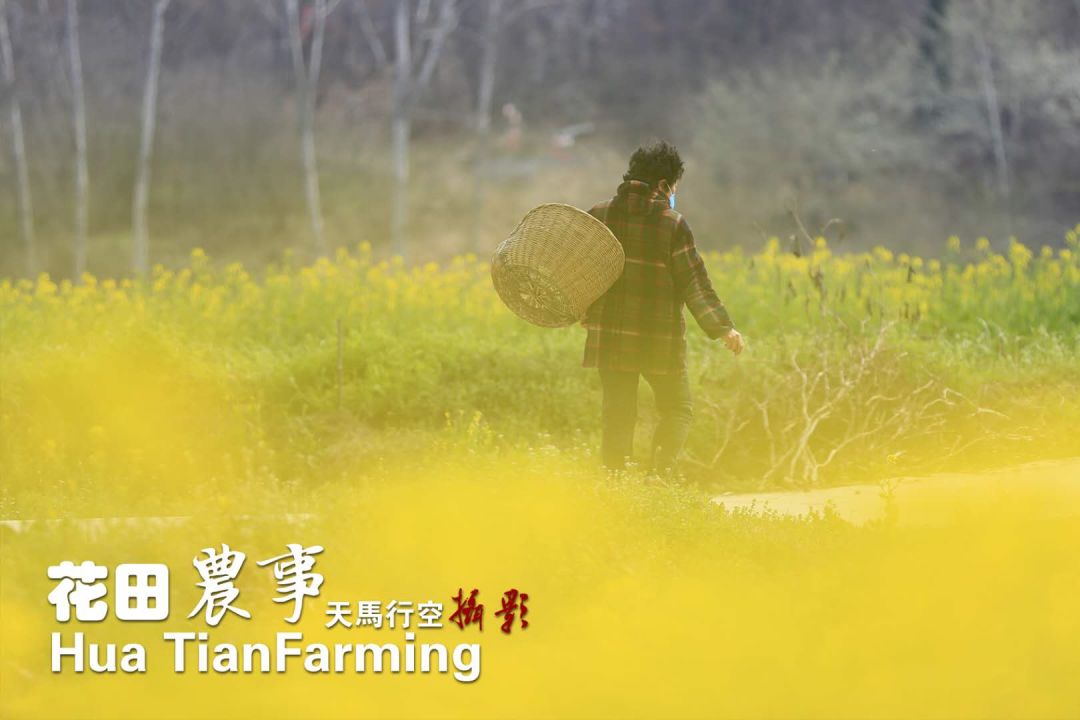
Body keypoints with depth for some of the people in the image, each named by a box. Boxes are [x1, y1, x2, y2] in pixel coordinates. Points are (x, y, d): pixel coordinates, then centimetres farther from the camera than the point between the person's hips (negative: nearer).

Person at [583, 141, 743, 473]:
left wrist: (584, 311, 26)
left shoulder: (599, 215, 2)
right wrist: (723, 327, -3)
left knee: (618, 414, 9)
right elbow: (694, 283, -9)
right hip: (659, 338, -3)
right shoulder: (673, 224, -9)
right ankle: (660, 474, -6)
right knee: (677, 410, 12)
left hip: (609, 335, 3)